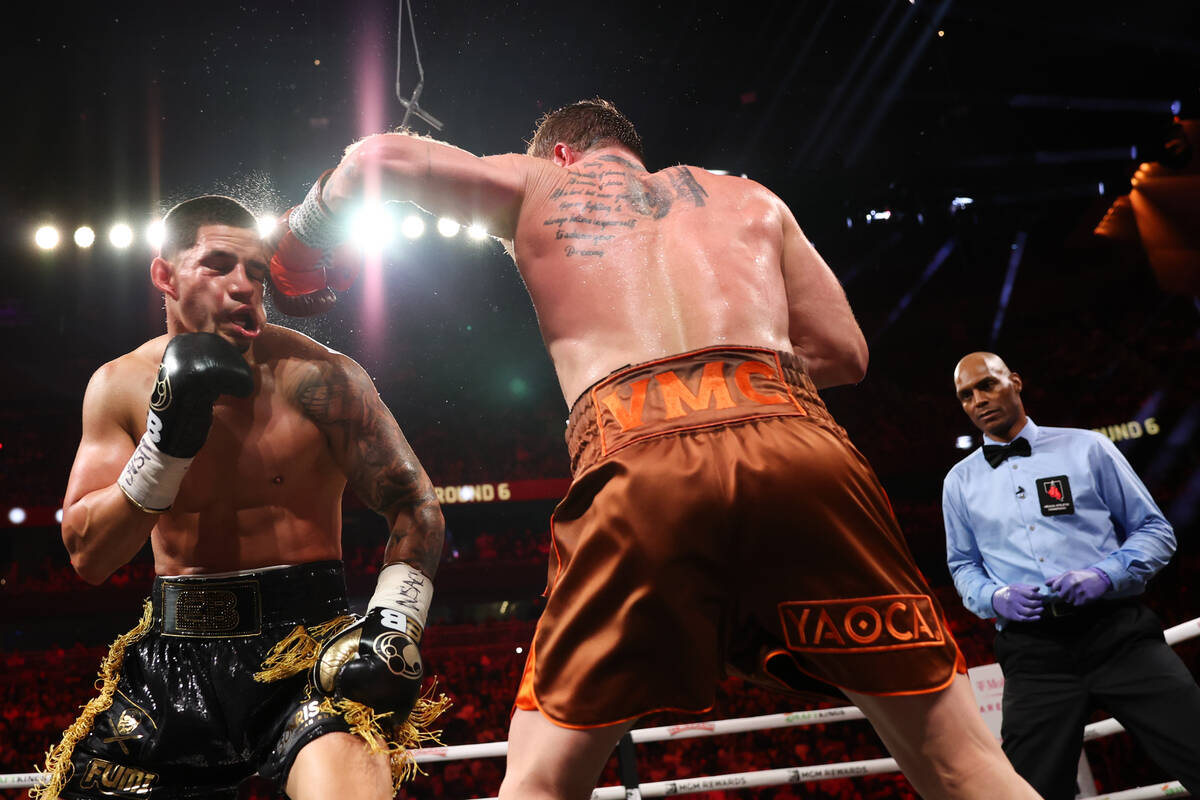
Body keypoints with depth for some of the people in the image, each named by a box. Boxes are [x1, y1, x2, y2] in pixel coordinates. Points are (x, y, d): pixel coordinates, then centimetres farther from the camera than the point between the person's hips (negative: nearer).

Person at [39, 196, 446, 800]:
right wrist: (169, 437, -14)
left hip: (303, 645, -4)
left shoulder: (318, 377, -8)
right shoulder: (120, 385, 3)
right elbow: (87, 556, -2)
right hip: (173, 655, 4)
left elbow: (416, 509, -2)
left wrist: (394, 624, -16)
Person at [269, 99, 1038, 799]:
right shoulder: (748, 197, 32)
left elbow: (380, 156, 23)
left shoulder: (536, 182, 29)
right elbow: (845, 353, 28)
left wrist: (302, 239, 41)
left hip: (639, 459, -1)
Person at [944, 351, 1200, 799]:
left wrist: (1105, 574, -9)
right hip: (1033, 653, 1)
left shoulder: (1086, 447, 9)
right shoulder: (960, 482, 15)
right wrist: (996, 598, -1)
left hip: (1117, 633, -1)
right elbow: (964, 565, 22)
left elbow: (1155, 530, 10)